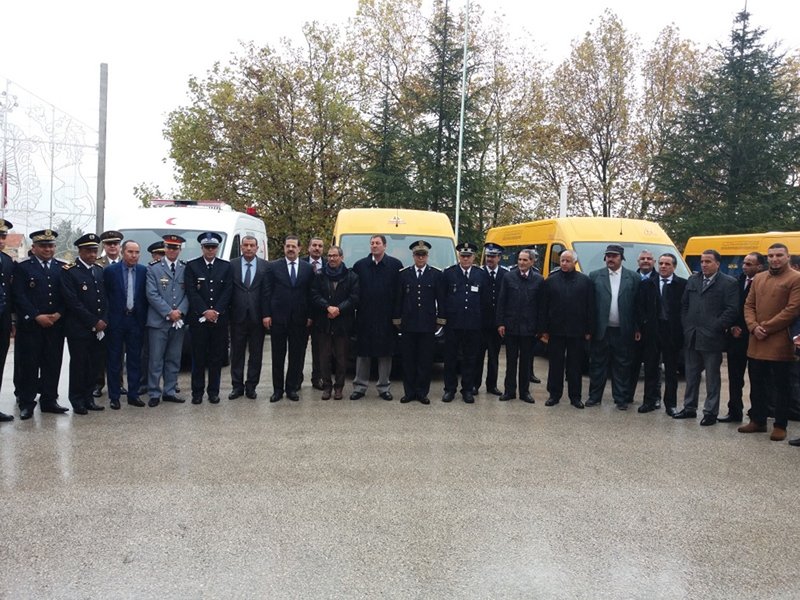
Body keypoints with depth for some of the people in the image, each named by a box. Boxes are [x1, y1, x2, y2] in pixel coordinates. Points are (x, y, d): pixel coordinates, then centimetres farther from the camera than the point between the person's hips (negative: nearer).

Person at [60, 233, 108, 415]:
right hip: (78, 328, -5)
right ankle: (77, 401, 10)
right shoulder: (69, 271, -6)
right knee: (79, 364, 0)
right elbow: (73, 302, -13)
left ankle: (88, 398, 17)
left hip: (98, 328, 6)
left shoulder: (99, 271, 14)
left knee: (92, 364, 8)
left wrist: (104, 321, 0)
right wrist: (94, 322, -12)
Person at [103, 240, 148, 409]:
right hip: (116, 320, -2)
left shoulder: (144, 271, 3)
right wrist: (106, 318, -2)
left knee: (135, 359, 8)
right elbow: (105, 295, 0)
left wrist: (144, 318, 2)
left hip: (136, 320, 2)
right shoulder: (110, 271, -4)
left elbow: (146, 296, 6)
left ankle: (133, 394, 16)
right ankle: (114, 396, 13)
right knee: (114, 360, 5)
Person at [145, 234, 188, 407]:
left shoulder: (186, 269, 9)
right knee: (155, 359, 0)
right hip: (158, 321, -3)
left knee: (174, 359, 10)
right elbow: (151, 294, -6)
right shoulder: (153, 268, 1)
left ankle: (170, 391, 18)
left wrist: (180, 311, -10)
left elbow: (188, 294, 5)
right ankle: (154, 393, 7)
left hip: (179, 321, 3)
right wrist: (169, 312, -12)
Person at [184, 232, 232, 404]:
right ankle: (197, 392, 10)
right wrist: (205, 311, -13)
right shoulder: (191, 266, 4)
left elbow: (227, 291, 2)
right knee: (198, 357, 3)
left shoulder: (226, 266, 8)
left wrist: (216, 311, -10)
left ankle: (213, 391, 14)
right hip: (198, 319, -1)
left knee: (217, 357, 5)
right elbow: (191, 292, -4)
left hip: (220, 319, 2)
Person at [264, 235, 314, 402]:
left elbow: (310, 294, 5)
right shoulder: (274, 266, 3)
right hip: (278, 317, -1)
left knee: (297, 356, 6)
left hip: (299, 319, 1)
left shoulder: (308, 268, 5)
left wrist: (310, 316, -1)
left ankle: (292, 388, 17)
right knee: (277, 356, 6)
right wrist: (267, 314, -4)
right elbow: (268, 292, 2)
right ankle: (277, 389, 16)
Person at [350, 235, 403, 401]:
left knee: (385, 353, 6)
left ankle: (383, 387, 16)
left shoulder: (395, 265, 1)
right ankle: (359, 386, 15)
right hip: (364, 317, 1)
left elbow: (400, 291, -1)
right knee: (362, 353, 6)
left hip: (387, 318, -1)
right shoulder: (360, 265, 5)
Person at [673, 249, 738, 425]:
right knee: (691, 375, 14)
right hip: (691, 337, 5)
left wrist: (716, 328, -13)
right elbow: (684, 305, 15)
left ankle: (710, 412, 11)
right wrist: (686, 326, 6)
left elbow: (731, 310, -10)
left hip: (711, 338, -5)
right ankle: (689, 408, 24)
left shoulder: (728, 283, -5)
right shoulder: (693, 280, 12)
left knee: (712, 377, 4)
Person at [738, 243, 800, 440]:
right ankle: (758, 420, 26)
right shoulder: (758, 278, 14)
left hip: (780, 344, -6)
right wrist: (753, 327, -6)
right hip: (756, 344, 6)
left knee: (781, 386, 4)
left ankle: (780, 426, 14)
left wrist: (765, 328, -13)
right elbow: (749, 305, 11)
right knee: (756, 385, 14)